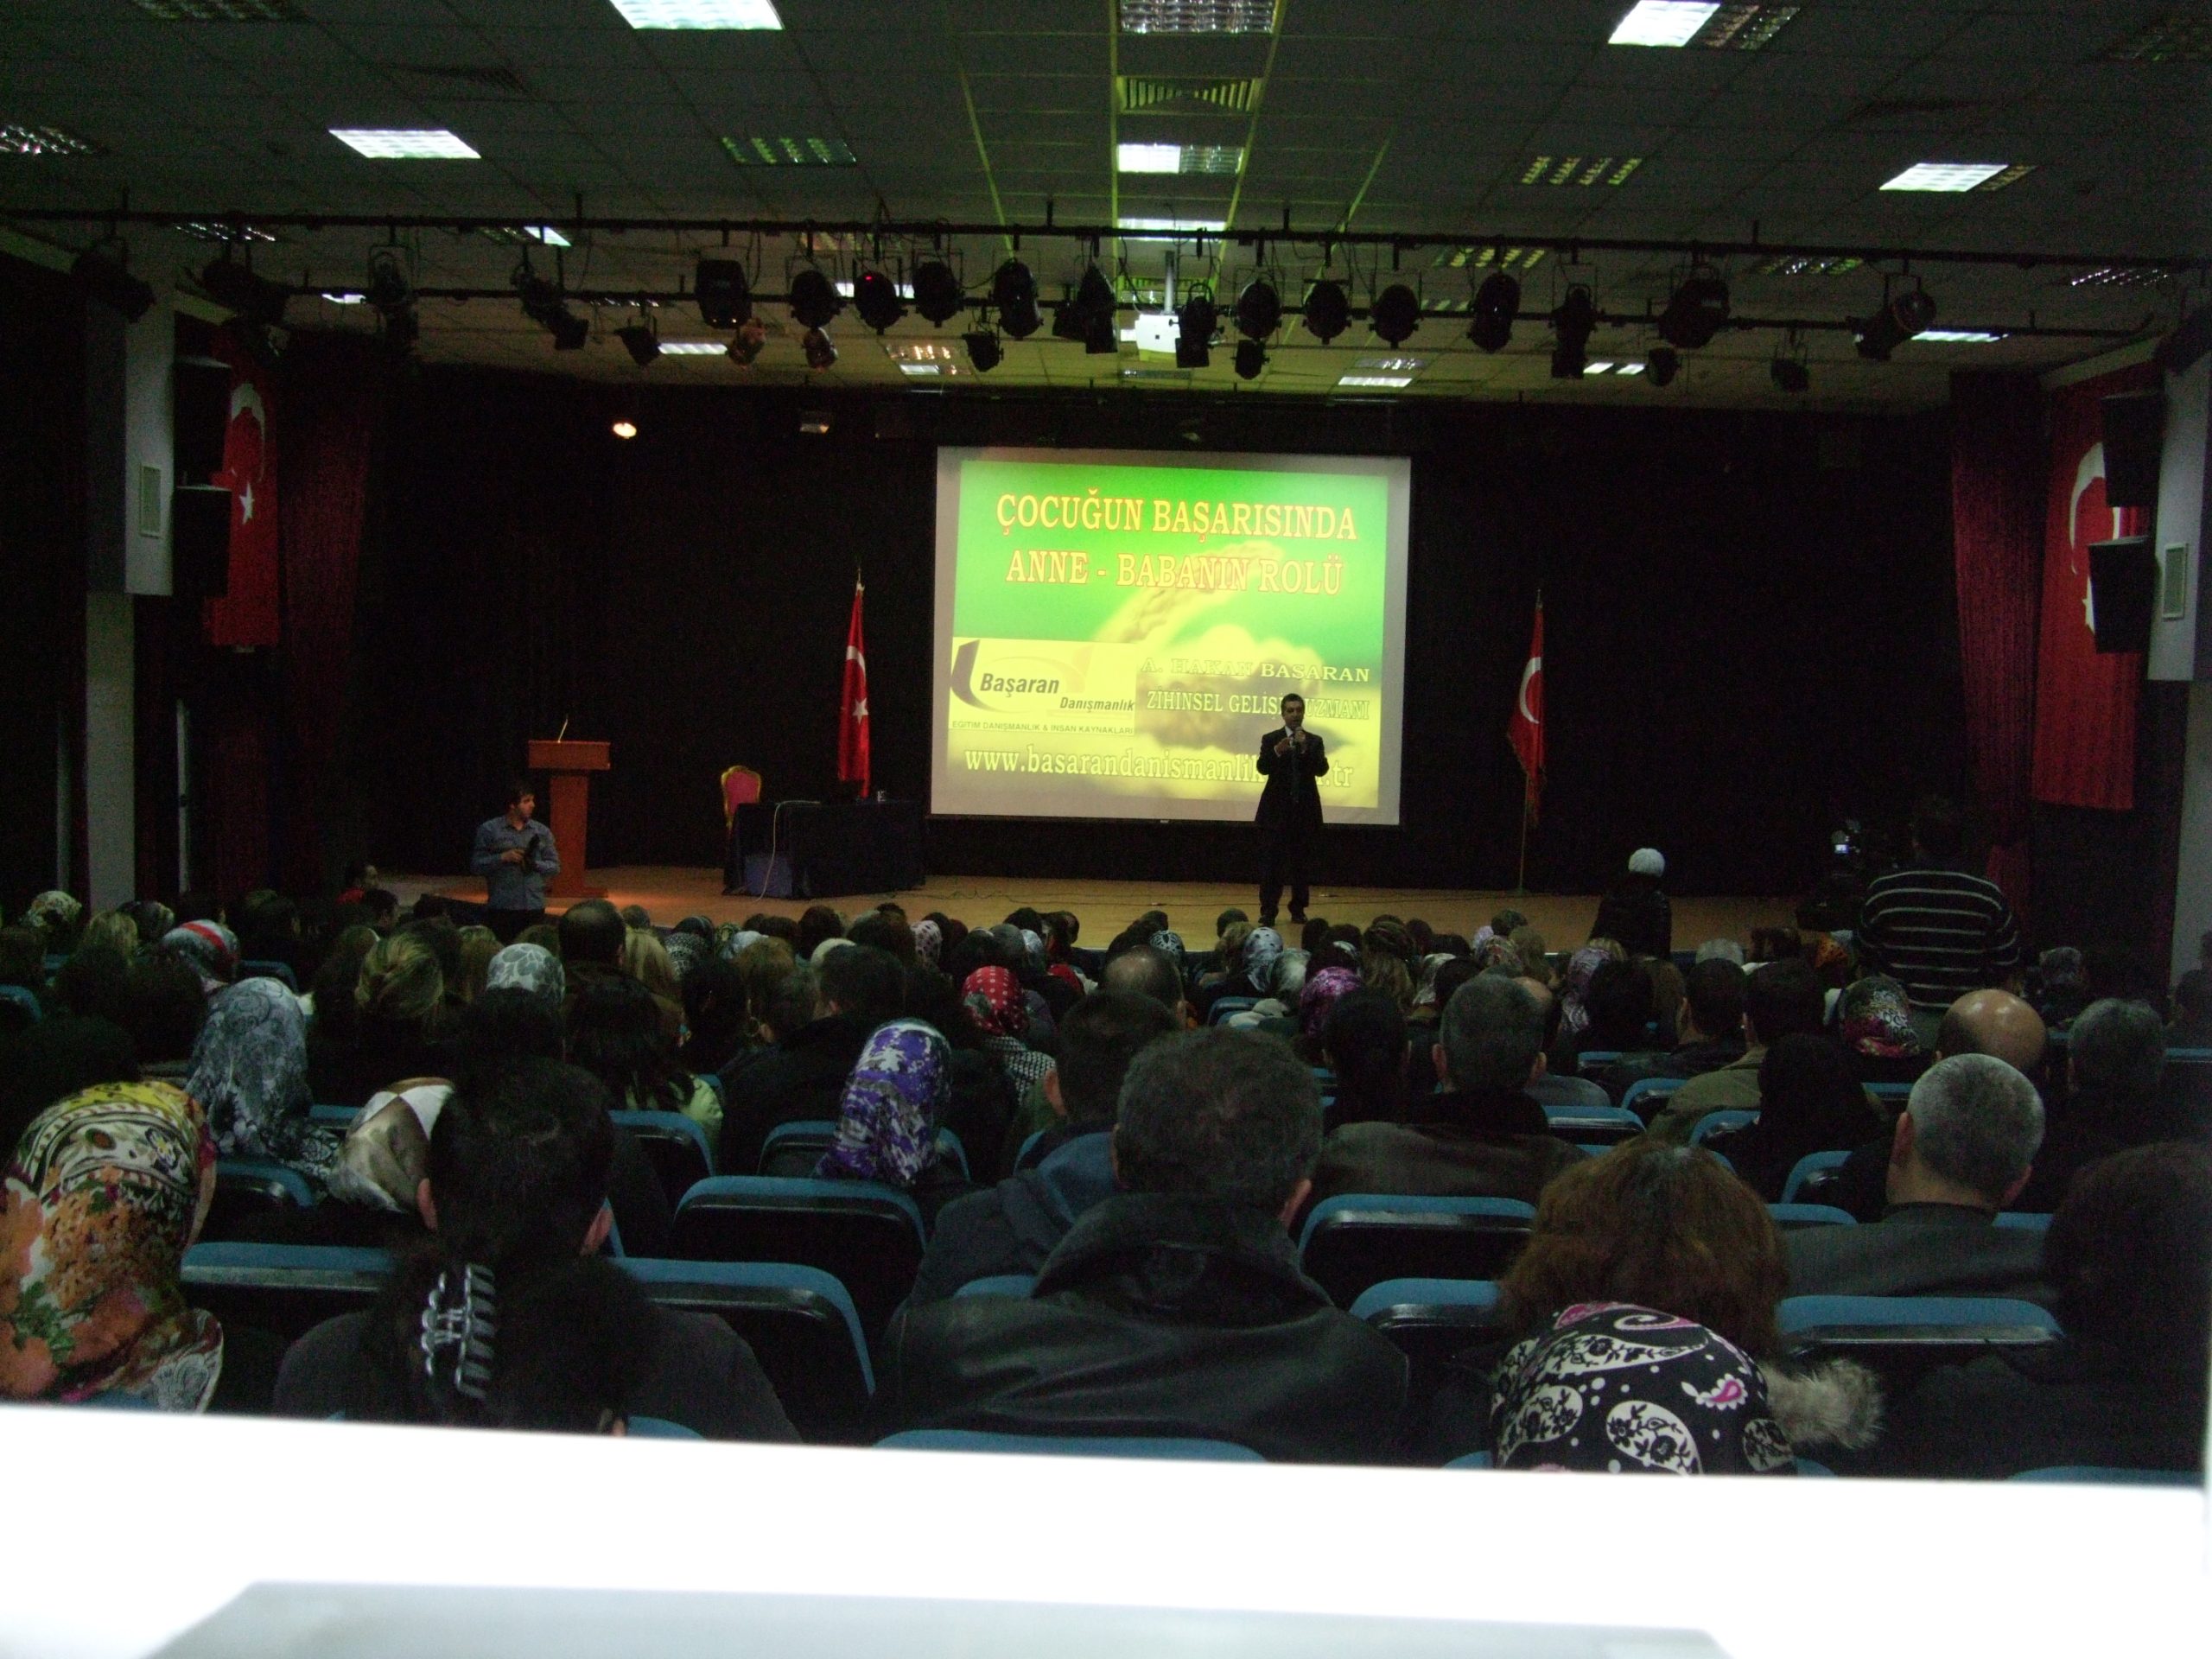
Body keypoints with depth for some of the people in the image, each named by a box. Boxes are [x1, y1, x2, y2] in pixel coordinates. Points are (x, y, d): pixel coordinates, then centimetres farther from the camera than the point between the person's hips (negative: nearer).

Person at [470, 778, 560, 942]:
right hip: (502, 907, -2)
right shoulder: (489, 830, 1)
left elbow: (555, 866, 9)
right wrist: (502, 858, -14)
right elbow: (476, 865, 1)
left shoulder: (542, 832, 8)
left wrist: (536, 864, -10)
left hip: (534, 907, 2)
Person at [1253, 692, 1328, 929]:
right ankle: (1268, 911, -2)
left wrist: (1305, 748, -21)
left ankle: (1298, 910, 17)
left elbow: (1322, 770, -7)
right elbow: (1263, 768, -11)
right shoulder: (1270, 739, 3)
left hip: (1305, 811, 2)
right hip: (1276, 811, -1)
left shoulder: (1314, 741, 6)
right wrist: (1277, 751, -30)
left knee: (1300, 863, 7)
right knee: (1271, 862, -4)